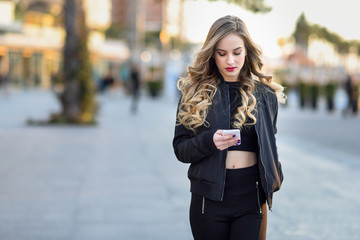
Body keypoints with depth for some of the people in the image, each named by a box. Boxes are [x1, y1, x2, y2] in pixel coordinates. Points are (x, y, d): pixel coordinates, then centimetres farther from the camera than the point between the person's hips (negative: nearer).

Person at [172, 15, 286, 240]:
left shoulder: (264, 95, 5)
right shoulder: (195, 92, 2)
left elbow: (269, 147, 14)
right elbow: (180, 148, -1)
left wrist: (272, 183, 8)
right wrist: (209, 141, -18)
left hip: (251, 198, 0)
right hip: (209, 196, 0)